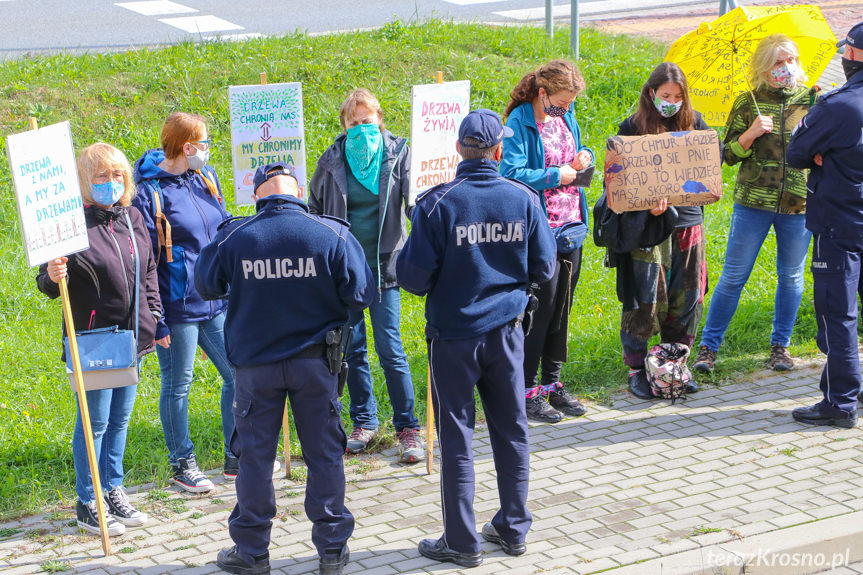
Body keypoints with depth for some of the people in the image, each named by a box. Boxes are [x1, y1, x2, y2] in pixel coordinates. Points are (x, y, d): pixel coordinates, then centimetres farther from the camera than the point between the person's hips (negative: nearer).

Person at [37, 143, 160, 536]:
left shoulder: (132, 219, 8)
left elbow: (148, 273, 19)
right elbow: (48, 283, -10)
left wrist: (155, 316, 15)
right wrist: (51, 278, -32)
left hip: (132, 337, 6)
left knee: (120, 418, 15)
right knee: (96, 421, 0)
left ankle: (113, 491, 29)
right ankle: (87, 504, 12)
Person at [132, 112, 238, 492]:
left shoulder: (206, 177, 7)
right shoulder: (149, 192, -12)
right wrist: (155, 319, -15)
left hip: (216, 303, 7)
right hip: (178, 308, -6)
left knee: (239, 375, 9)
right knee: (177, 387, 7)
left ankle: (237, 457, 24)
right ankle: (182, 464, 22)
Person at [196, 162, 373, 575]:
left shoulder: (233, 237, -8)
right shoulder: (332, 234, -9)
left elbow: (206, 287, 5)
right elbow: (360, 294, -5)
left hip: (256, 362, 0)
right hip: (316, 361, 0)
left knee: (255, 455, 10)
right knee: (324, 453, 11)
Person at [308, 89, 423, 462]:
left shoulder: (397, 154, -3)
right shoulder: (332, 162, 1)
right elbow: (313, 211, 9)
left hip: (383, 264, -2)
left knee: (390, 349, -5)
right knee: (353, 348, 10)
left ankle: (407, 427, 6)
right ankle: (364, 422, 24)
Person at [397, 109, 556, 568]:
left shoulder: (437, 204, -14)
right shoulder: (524, 199, -4)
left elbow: (413, 277, -14)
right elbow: (544, 269, 3)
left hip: (454, 336, -3)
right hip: (506, 331, 3)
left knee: (456, 435, 5)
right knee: (511, 430, 14)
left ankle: (461, 542, 11)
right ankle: (513, 529, 24)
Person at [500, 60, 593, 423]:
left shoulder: (566, 117, 10)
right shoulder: (520, 122, -12)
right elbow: (512, 173, -20)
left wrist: (585, 156, 3)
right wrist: (555, 176, -18)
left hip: (571, 226, 7)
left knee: (562, 306, 12)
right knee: (541, 306, -4)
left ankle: (553, 383, 23)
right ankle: (527, 390, 5)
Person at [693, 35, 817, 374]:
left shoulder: (812, 98, 6)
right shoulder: (748, 103, 3)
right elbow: (728, 155, 3)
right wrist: (751, 134, -14)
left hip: (798, 203, 2)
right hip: (753, 200, -2)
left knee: (791, 276, 9)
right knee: (734, 275, 0)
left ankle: (780, 345, 24)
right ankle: (708, 347, 9)